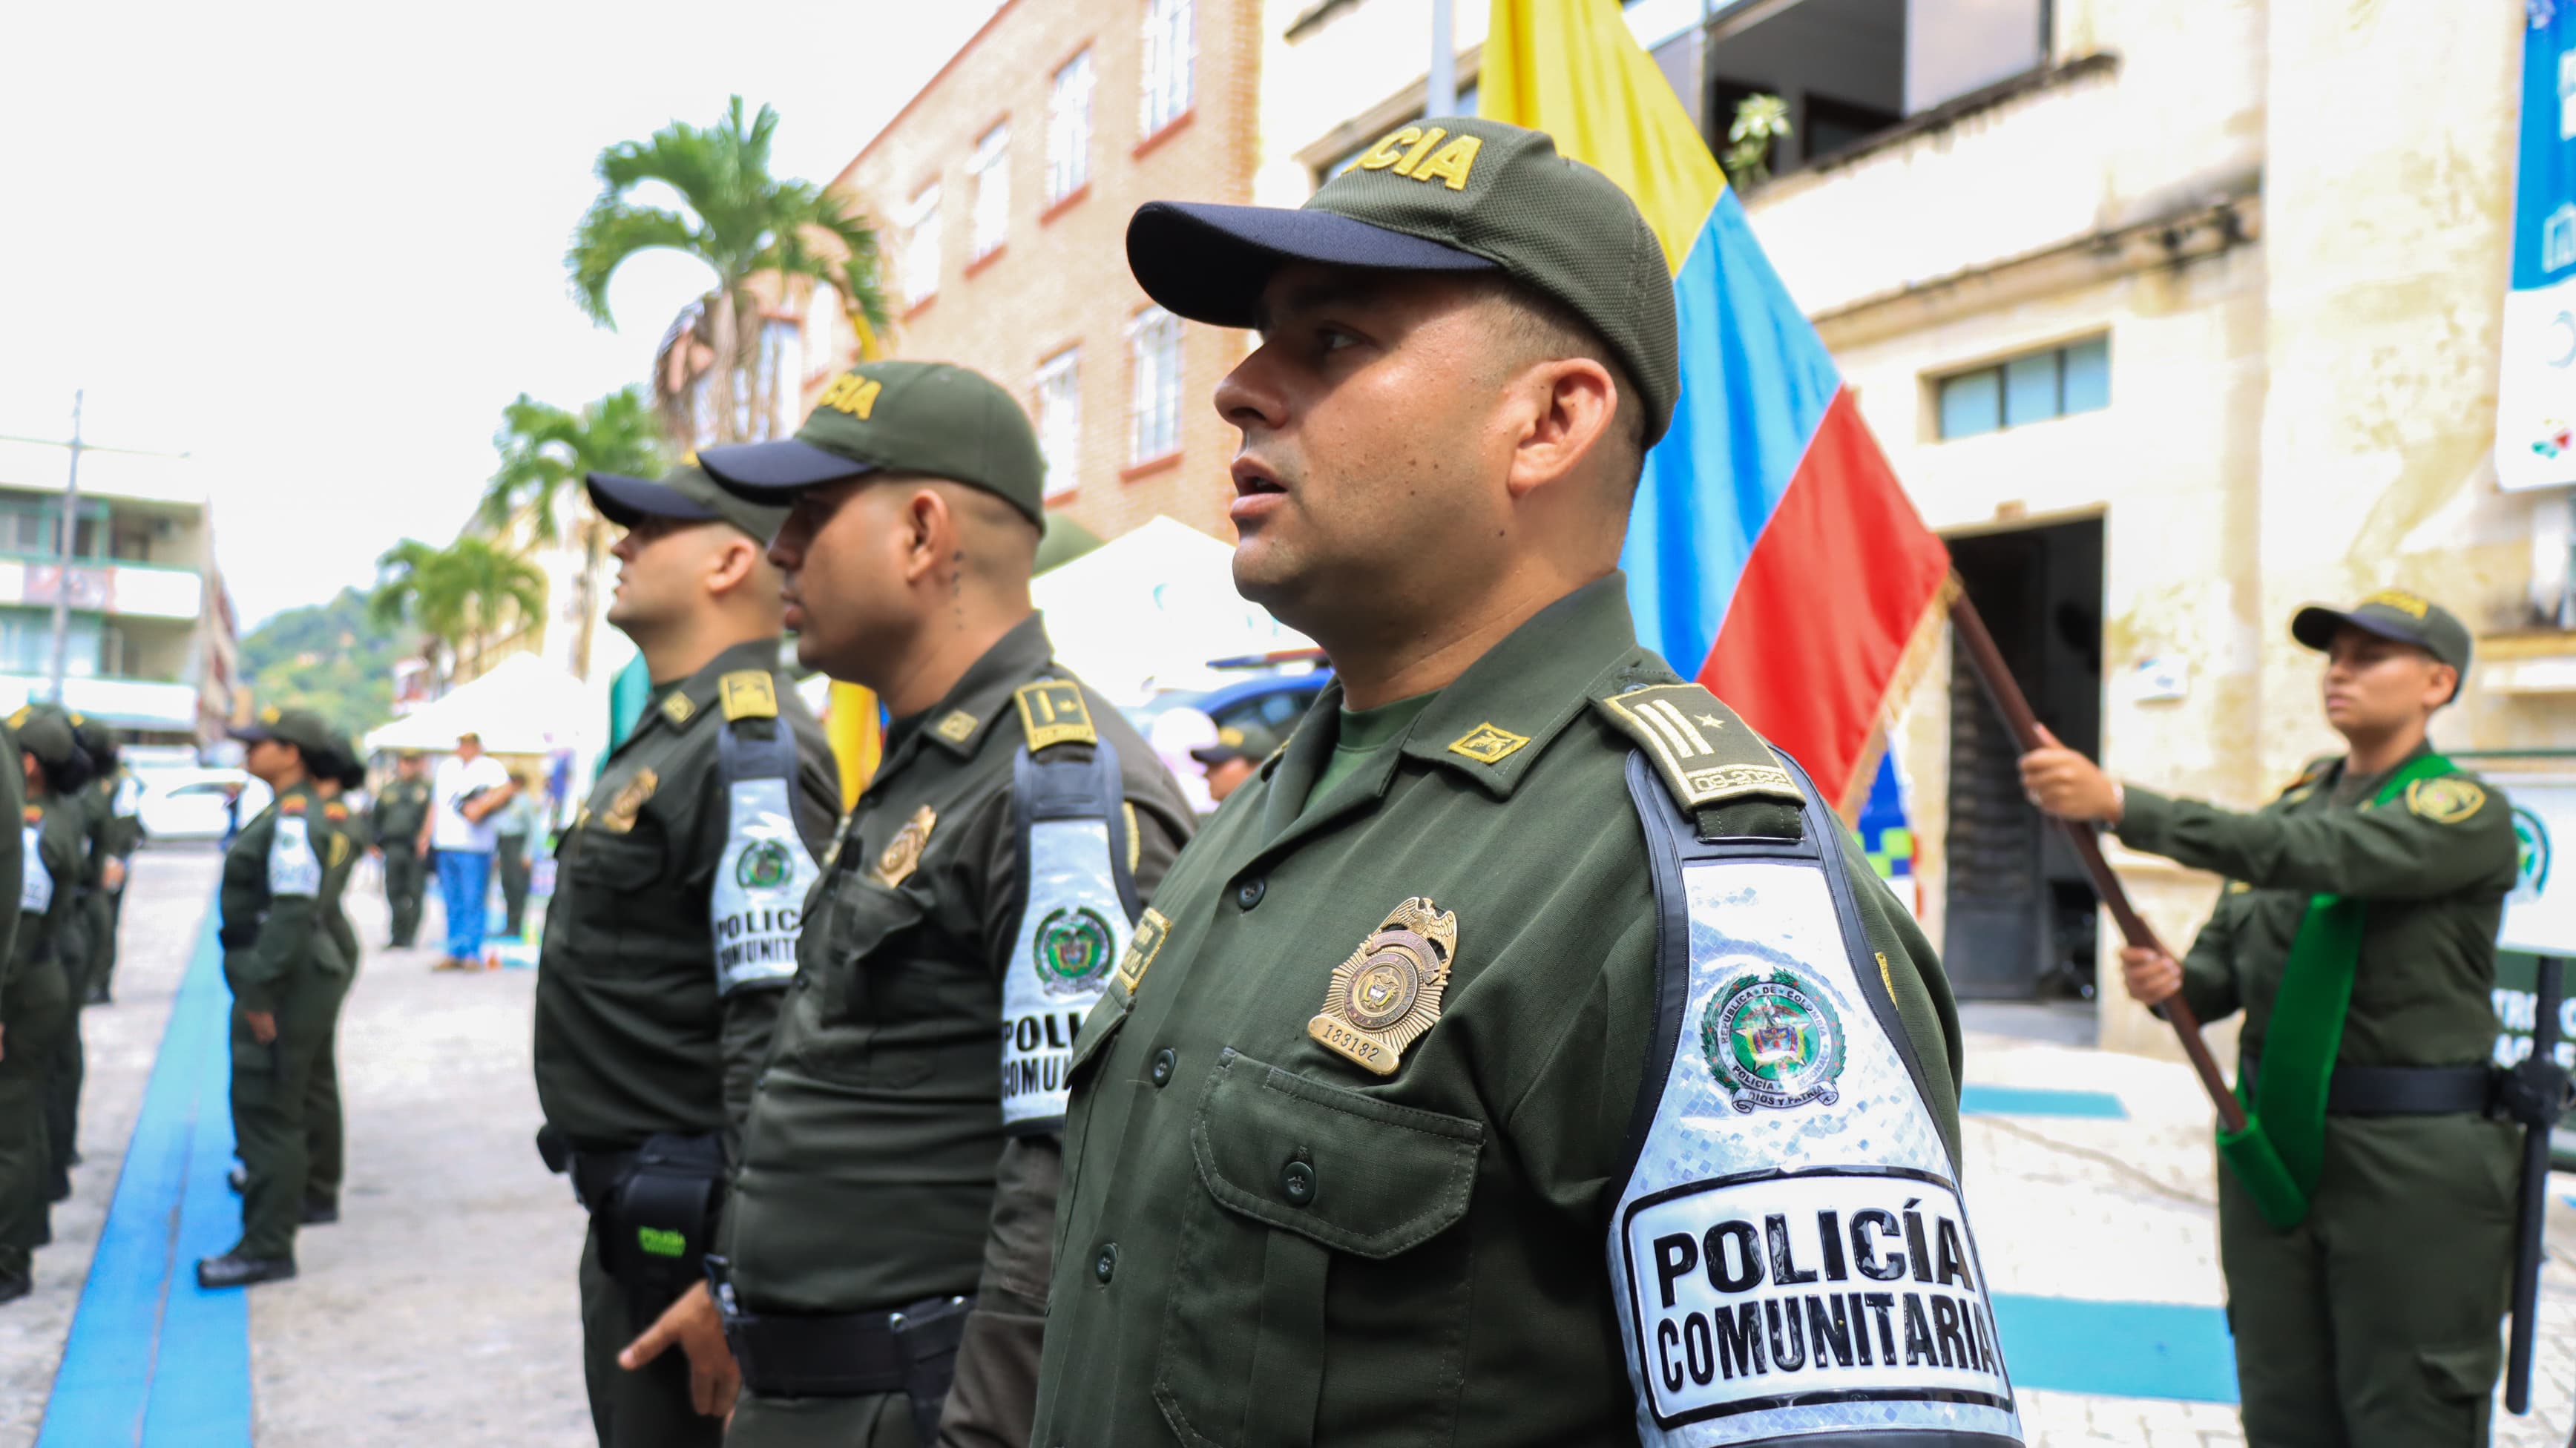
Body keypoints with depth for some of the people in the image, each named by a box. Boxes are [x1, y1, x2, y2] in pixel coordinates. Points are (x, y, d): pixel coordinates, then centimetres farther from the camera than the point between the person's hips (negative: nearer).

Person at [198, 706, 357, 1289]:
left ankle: (266, 1250, 1)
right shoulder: (312, 813, 15)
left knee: (269, 1115, -5)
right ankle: (269, 1228, 30)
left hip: (287, 985, -11)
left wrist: (259, 993, -22)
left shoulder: (295, 818, -17)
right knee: (273, 1113, 19)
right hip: (290, 981, 11)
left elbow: (292, 912, -24)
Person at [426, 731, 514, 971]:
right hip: (445, 844, 6)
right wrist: (427, 834, 23)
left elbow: (506, 789, -18)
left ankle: (473, 954, -2)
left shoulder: (489, 766, 0)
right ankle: (454, 953, 14)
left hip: (474, 845, -6)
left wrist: (481, 806, -25)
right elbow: (436, 803, 26)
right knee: (452, 904, 9)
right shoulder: (446, 767, 20)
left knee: (473, 903, -6)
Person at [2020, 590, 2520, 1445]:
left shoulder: (2466, 812, -8)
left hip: (2411, 1159, -6)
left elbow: (2316, 858, -26)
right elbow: (2225, 960, 13)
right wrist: (2172, 981, -12)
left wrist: (2119, 804, -34)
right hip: (2272, 1144, 6)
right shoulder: (2292, 803, 14)